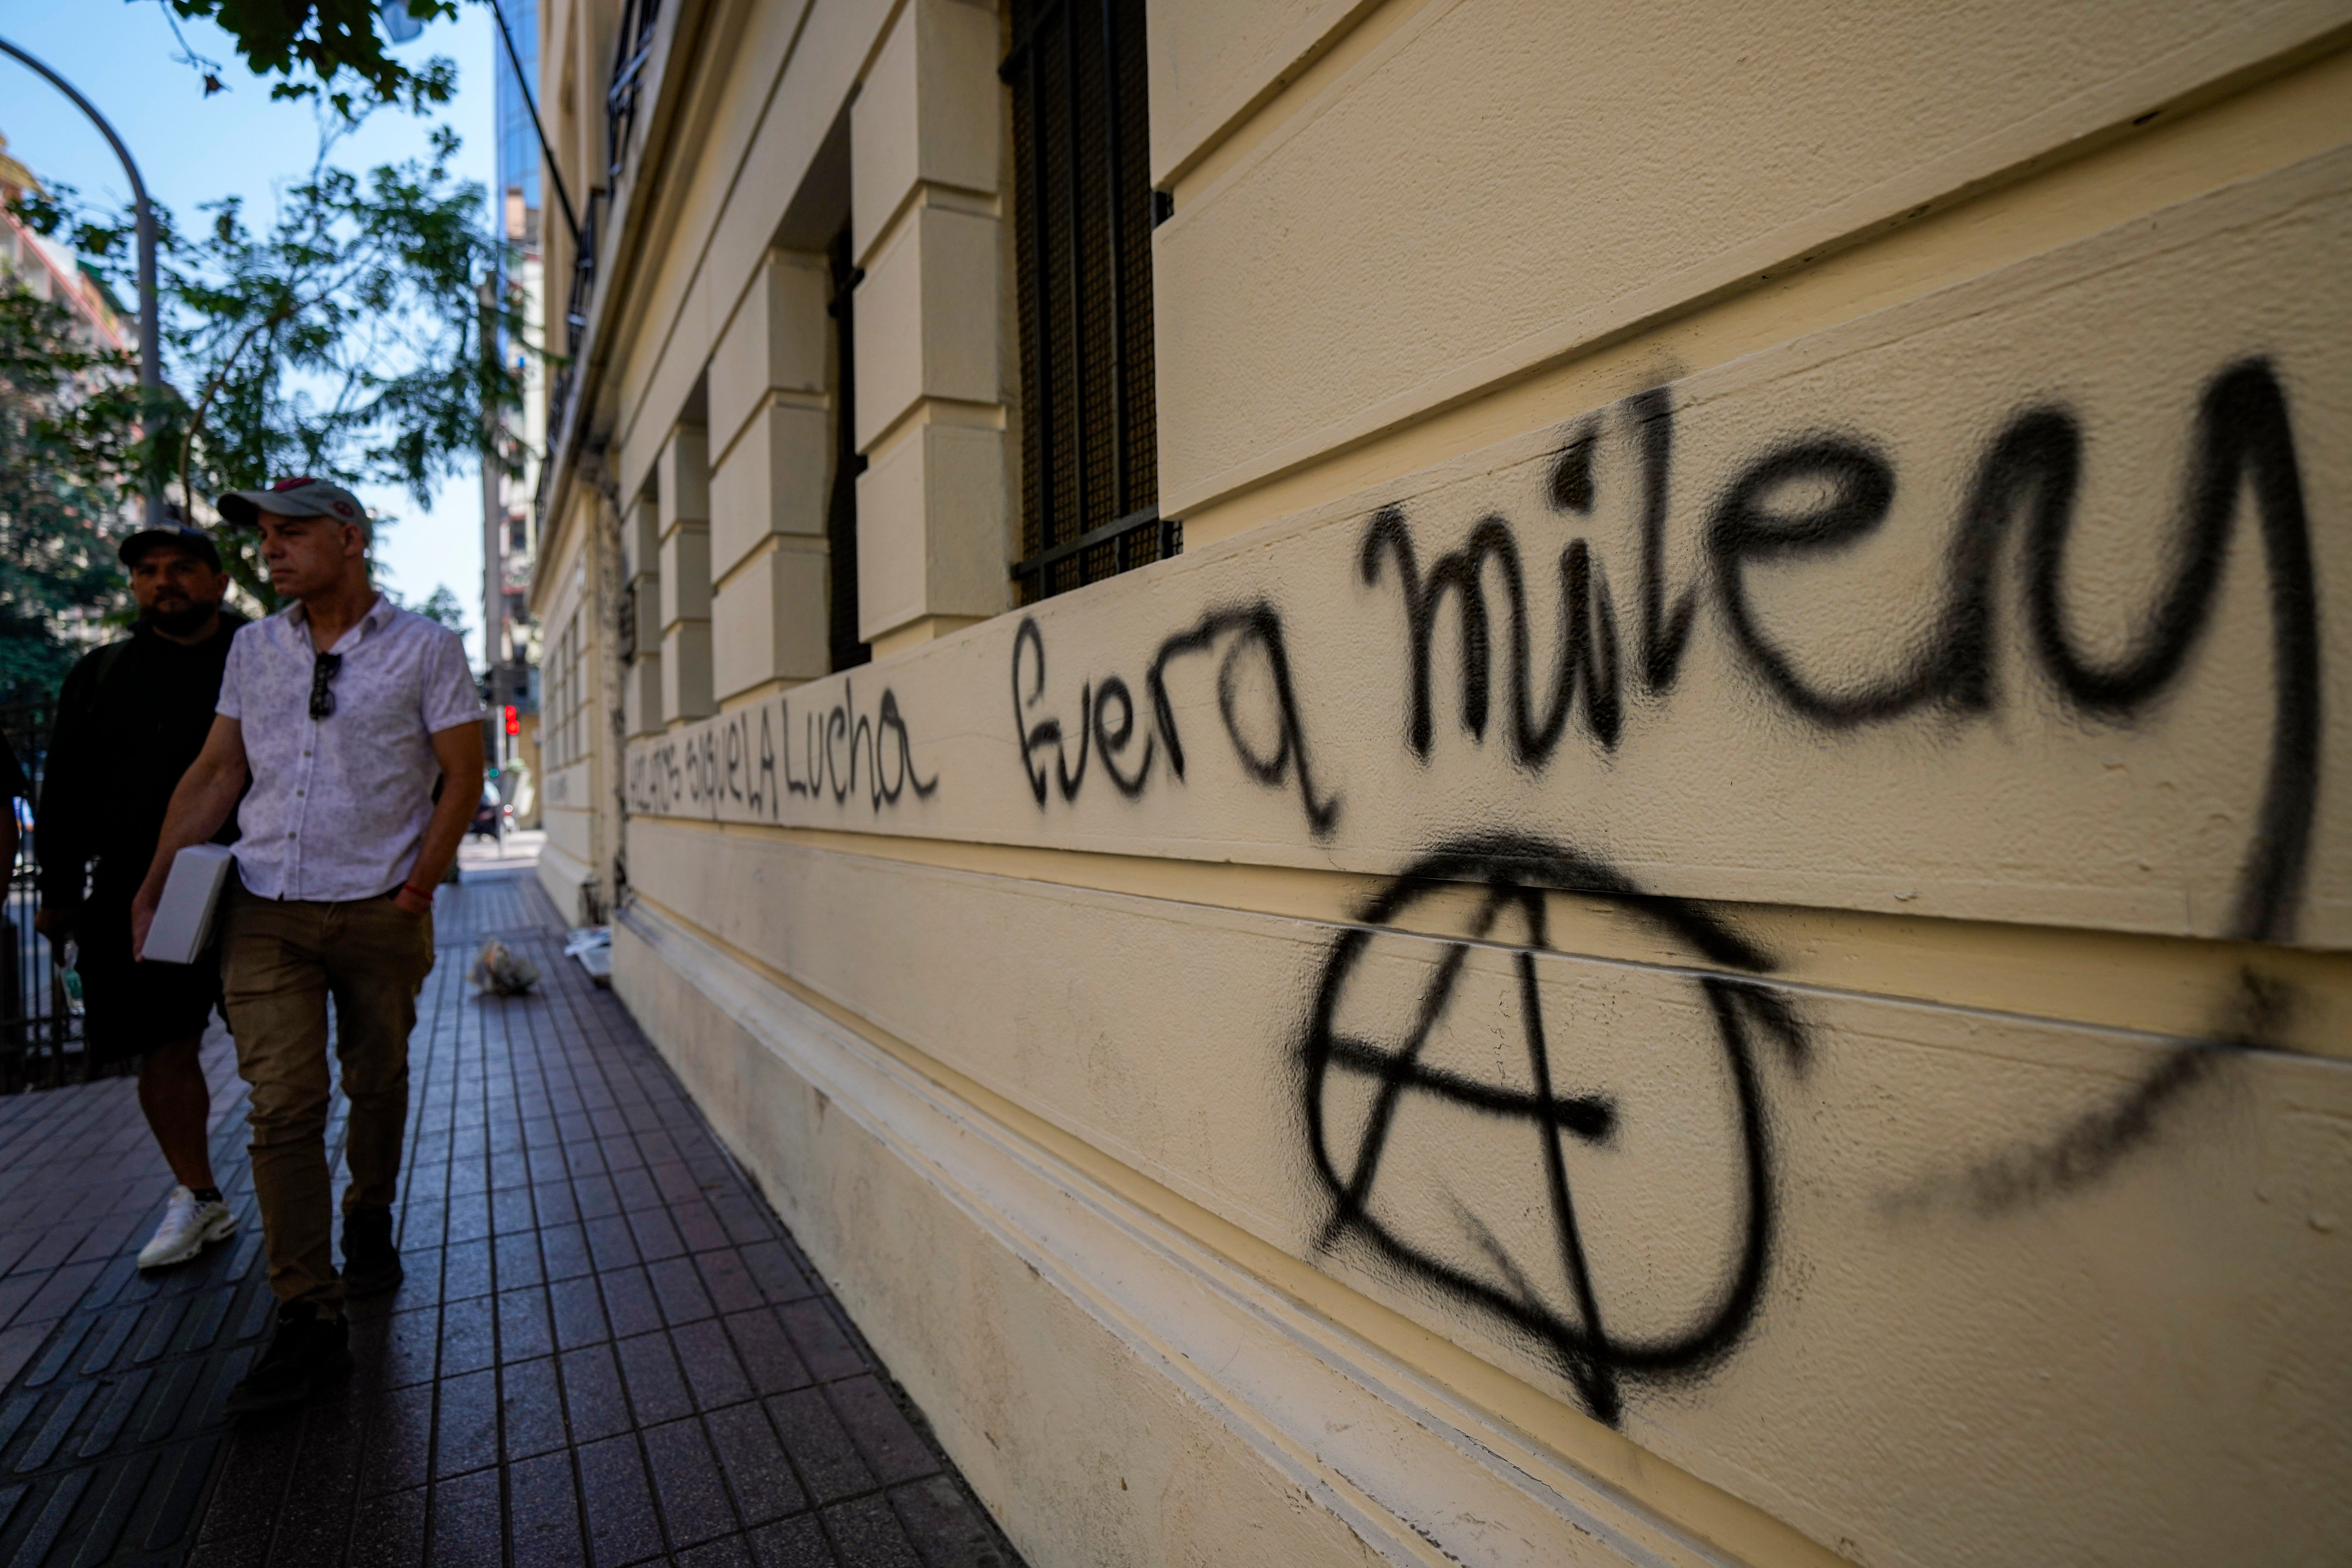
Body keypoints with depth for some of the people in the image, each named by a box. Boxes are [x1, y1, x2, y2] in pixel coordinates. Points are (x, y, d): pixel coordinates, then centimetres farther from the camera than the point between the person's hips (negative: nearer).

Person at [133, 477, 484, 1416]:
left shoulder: (424, 649, -2)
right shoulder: (253, 649, 10)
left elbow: (462, 776, -4)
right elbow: (216, 773, 12)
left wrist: (415, 892, -10)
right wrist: (154, 888, 4)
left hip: (379, 914, -2)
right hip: (266, 913, 2)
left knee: (376, 1083, 11)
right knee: (284, 1106, -4)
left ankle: (369, 1225, 38)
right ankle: (310, 1322, 1)